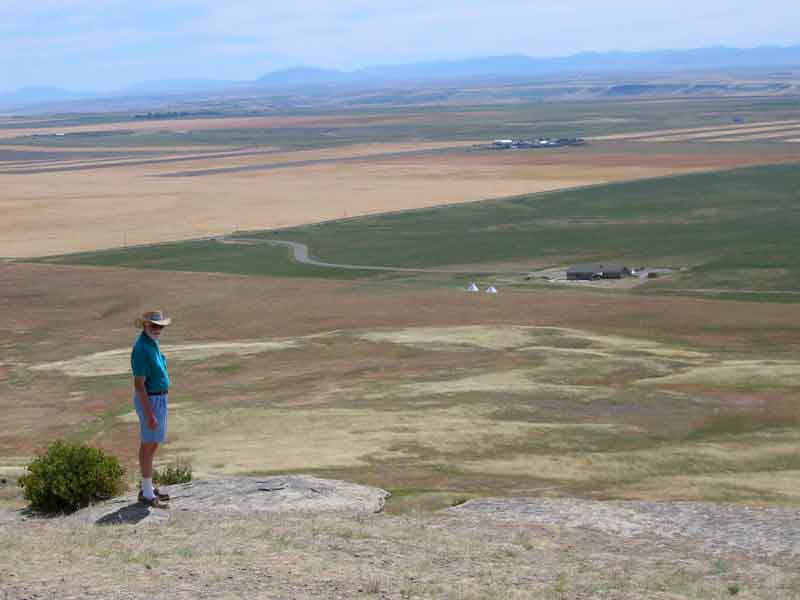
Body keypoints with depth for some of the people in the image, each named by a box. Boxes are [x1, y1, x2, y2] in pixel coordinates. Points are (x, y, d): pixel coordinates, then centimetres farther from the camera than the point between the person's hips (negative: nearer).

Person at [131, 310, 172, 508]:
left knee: (151, 445, 16)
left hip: (157, 398, 10)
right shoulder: (141, 349, -23)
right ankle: (147, 494, 3)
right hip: (150, 401, -10)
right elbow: (139, 385, -23)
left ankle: (147, 488, 25)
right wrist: (149, 414, -24)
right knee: (149, 447, -4)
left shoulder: (152, 344, 8)